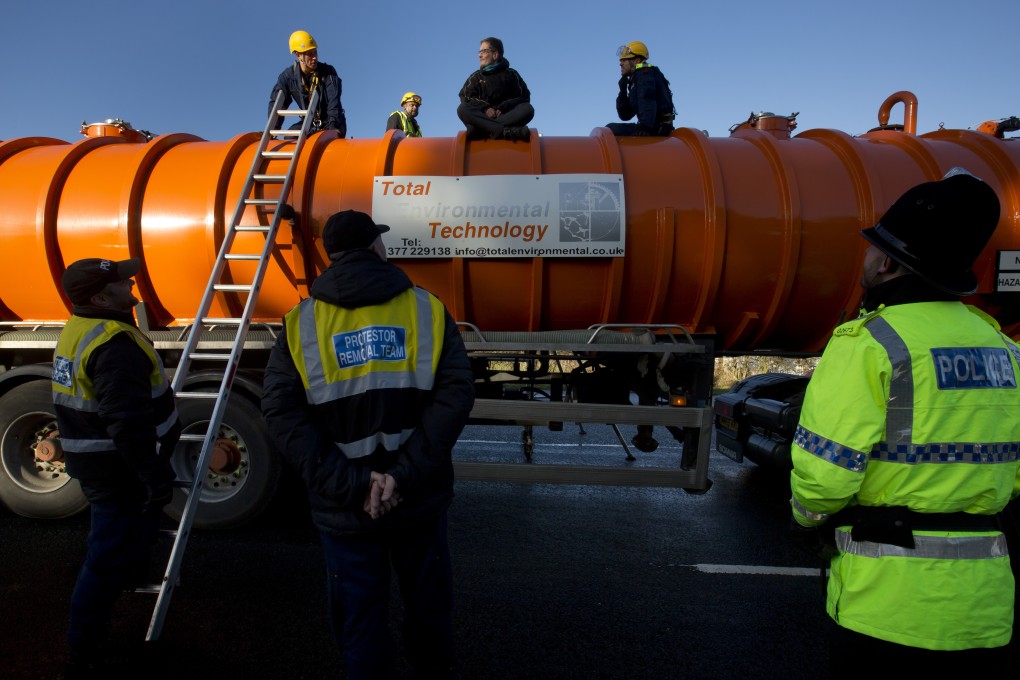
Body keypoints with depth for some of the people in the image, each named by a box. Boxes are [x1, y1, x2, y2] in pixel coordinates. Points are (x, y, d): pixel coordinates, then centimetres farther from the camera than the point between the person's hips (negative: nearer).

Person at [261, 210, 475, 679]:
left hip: (344, 509, 0)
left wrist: (351, 483, -14)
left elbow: (282, 413, -12)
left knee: (360, 622, 16)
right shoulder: (427, 310, -3)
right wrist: (404, 473, -17)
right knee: (427, 607, 23)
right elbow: (455, 394, -14)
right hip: (420, 499, 1)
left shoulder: (300, 324, -2)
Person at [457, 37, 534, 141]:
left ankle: (489, 130, -42)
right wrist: (485, 108, -16)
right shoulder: (476, 77, 20)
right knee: (462, 109, -28)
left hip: (506, 117, 0)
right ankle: (505, 131, -45)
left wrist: (503, 109, -14)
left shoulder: (510, 74, 16)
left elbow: (524, 97, 5)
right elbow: (466, 97, 4)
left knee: (528, 109, -27)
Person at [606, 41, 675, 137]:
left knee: (610, 130, -16)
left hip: (658, 128, -10)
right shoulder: (634, 81, 26)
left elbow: (648, 100, -21)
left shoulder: (645, 72, -2)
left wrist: (645, 126, -32)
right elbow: (625, 115, 21)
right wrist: (622, 90, 12)